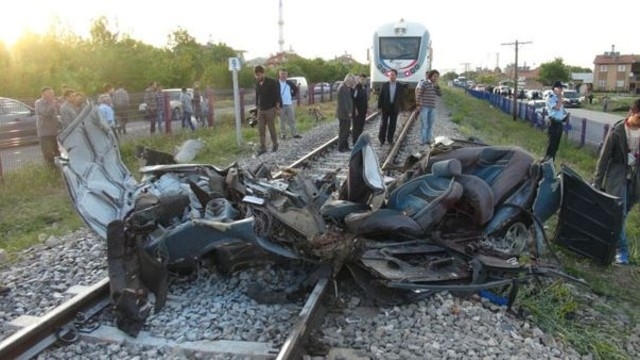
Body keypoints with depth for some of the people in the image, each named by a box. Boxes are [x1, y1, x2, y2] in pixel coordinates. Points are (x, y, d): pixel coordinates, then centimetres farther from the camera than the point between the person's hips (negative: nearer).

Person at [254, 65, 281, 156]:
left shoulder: (271, 82, -10)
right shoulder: (257, 83, 6)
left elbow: (277, 94, -7)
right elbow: (257, 95, 13)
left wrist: (277, 104, -10)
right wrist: (257, 106, 11)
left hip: (270, 109, -5)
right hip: (260, 110, 5)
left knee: (271, 128, 4)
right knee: (261, 130, 1)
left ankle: (275, 145, 22)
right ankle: (263, 148, 6)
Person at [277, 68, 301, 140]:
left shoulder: (289, 83, 7)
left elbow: (296, 89, 21)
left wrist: (293, 96, 11)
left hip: (289, 104, 3)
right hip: (281, 104, -3)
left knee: (292, 120, 7)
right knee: (282, 120, 5)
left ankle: (294, 134, 13)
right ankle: (283, 134, 13)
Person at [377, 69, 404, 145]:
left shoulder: (400, 86, 1)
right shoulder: (384, 85, 0)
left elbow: (401, 97, 4)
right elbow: (380, 97, 0)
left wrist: (399, 107, 0)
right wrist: (379, 107, -4)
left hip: (395, 108, 1)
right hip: (385, 108, -1)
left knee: (392, 125, 6)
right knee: (383, 124, 4)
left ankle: (390, 139, 17)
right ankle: (382, 139, 13)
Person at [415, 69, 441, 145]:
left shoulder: (435, 85, 11)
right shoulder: (423, 83, -8)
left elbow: (440, 94, 3)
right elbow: (418, 94, -9)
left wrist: (436, 85, -8)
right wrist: (418, 105, -12)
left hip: (432, 107, 6)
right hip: (424, 106, -6)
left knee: (430, 125, 7)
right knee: (424, 124, -6)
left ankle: (429, 140, 12)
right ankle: (422, 140, -2)